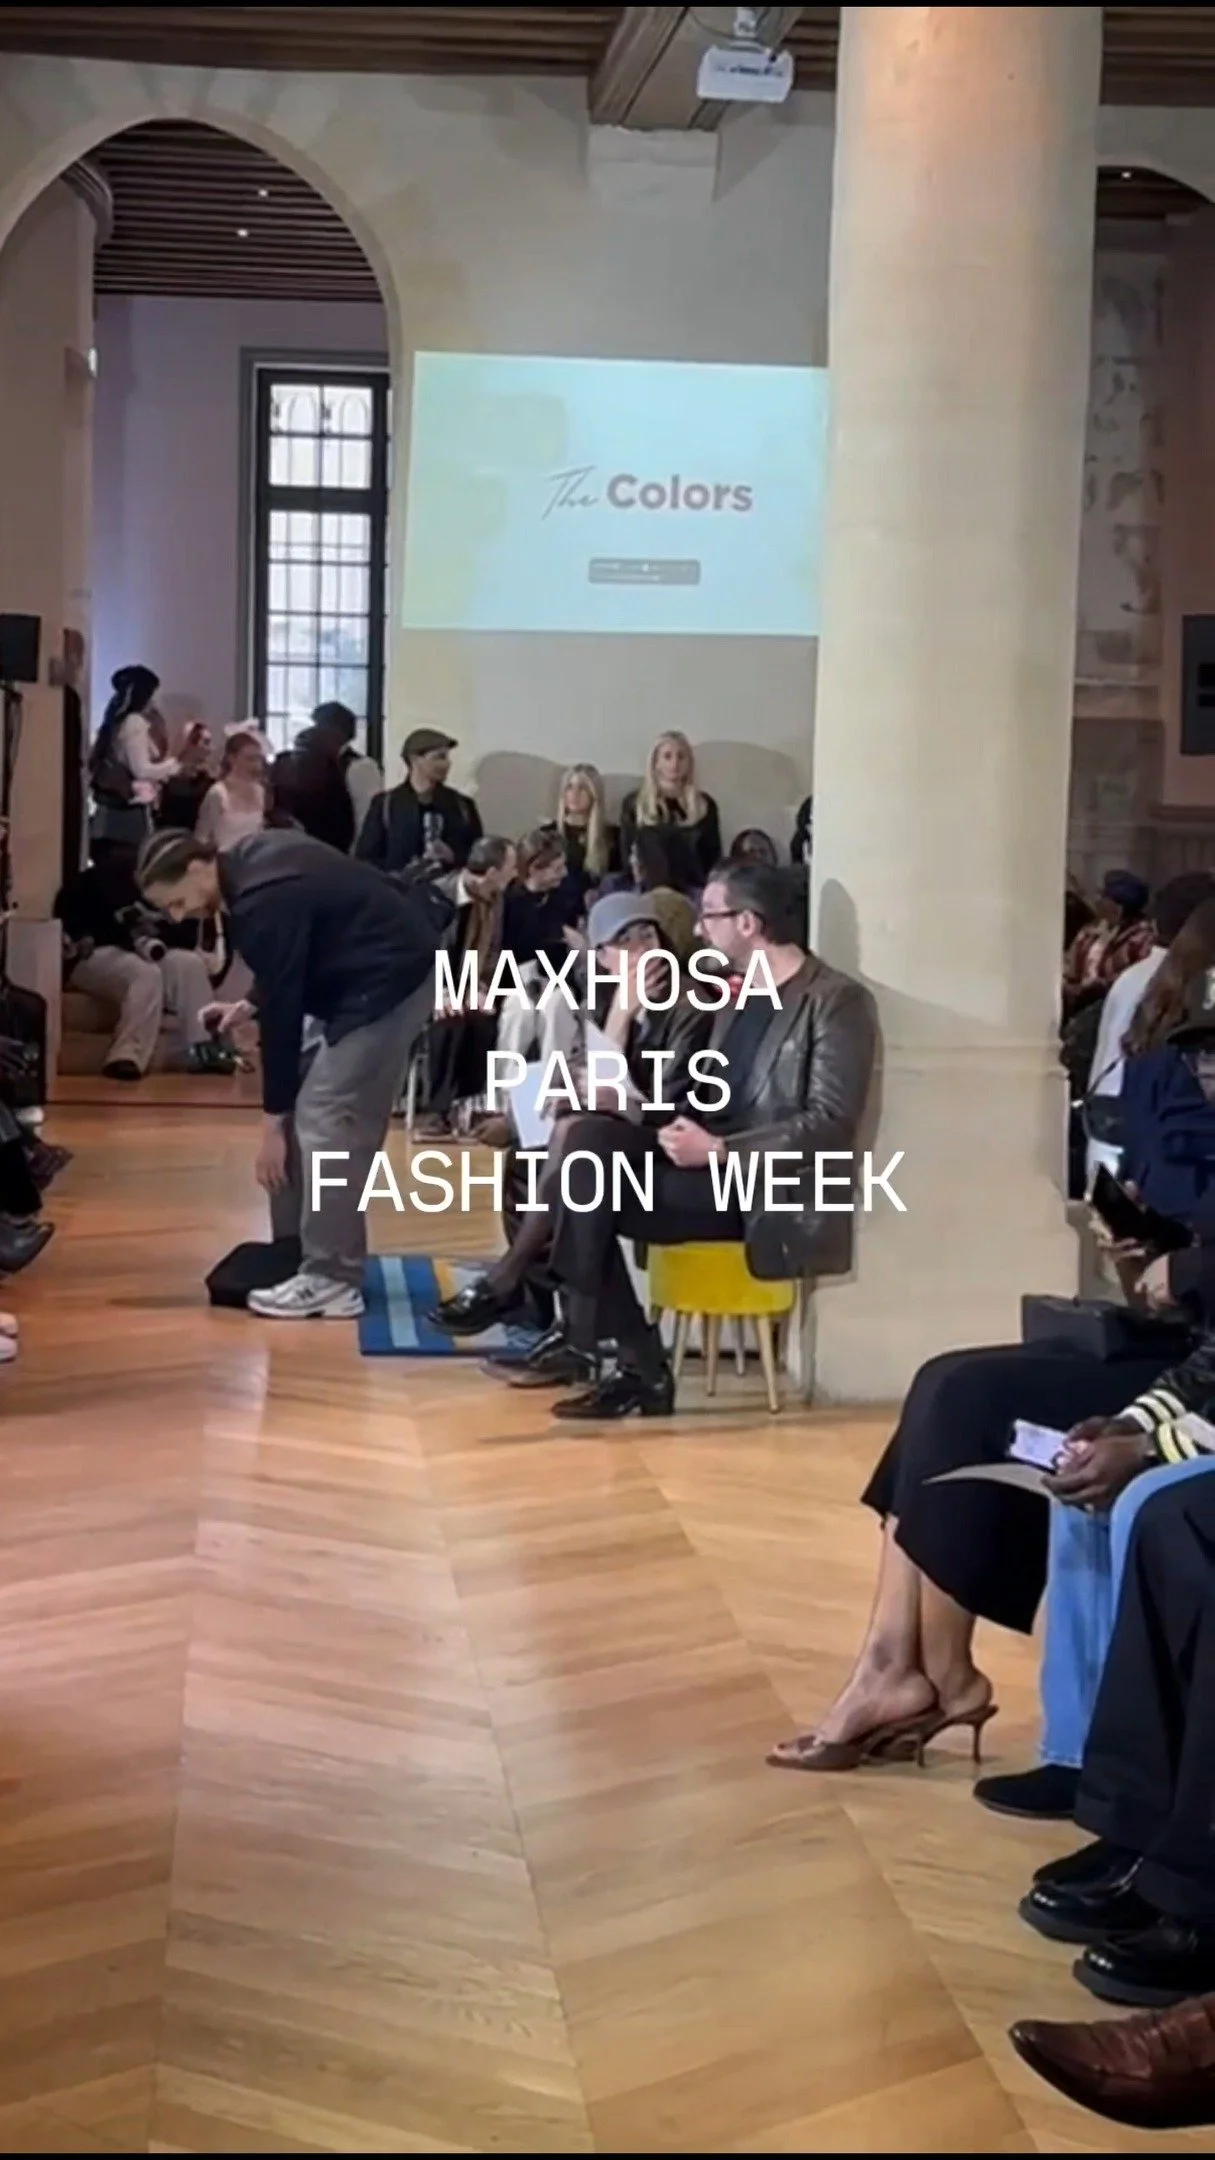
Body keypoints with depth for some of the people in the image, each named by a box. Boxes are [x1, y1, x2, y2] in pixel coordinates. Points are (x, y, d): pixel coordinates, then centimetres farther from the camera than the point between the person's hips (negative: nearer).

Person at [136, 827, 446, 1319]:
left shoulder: (263, 903, -25)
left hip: (390, 979, -11)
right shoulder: (249, 861, 4)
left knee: (328, 1121, -12)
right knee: (305, 1110, 11)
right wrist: (247, 1005, 7)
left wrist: (272, 1124, -15)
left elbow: (282, 1012, -21)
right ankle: (296, 1250, 17)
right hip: (359, 975, 11)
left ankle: (332, 1281, -8)